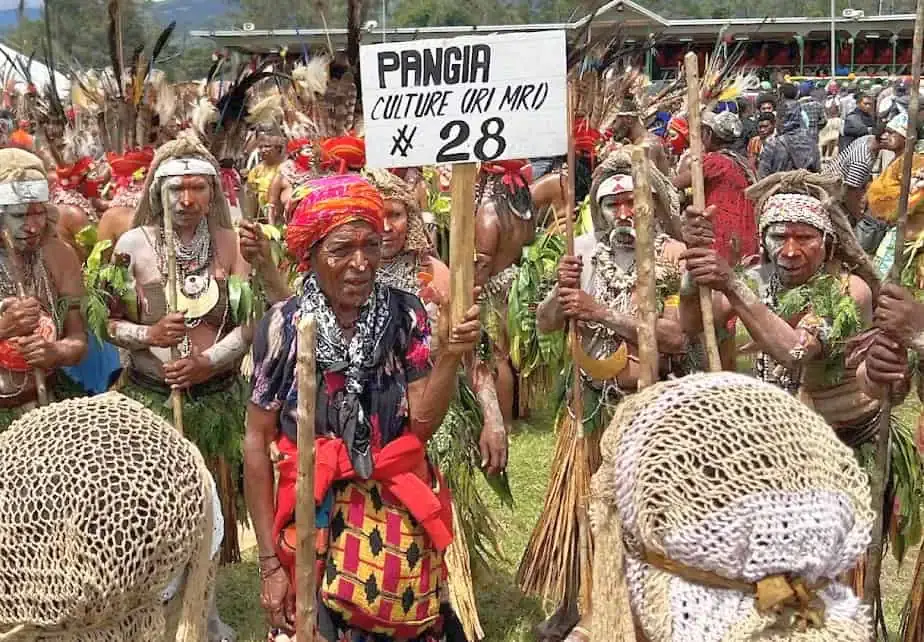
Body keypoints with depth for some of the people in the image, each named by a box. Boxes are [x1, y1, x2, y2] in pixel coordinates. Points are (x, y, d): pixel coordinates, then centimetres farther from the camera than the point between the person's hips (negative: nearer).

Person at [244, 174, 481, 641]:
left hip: (398, 519, 2)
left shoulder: (404, 314, -7)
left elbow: (422, 423, -9)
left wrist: (450, 356, -26)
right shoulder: (283, 326, -11)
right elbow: (257, 443, -6)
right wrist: (269, 562, -6)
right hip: (313, 520, -1)